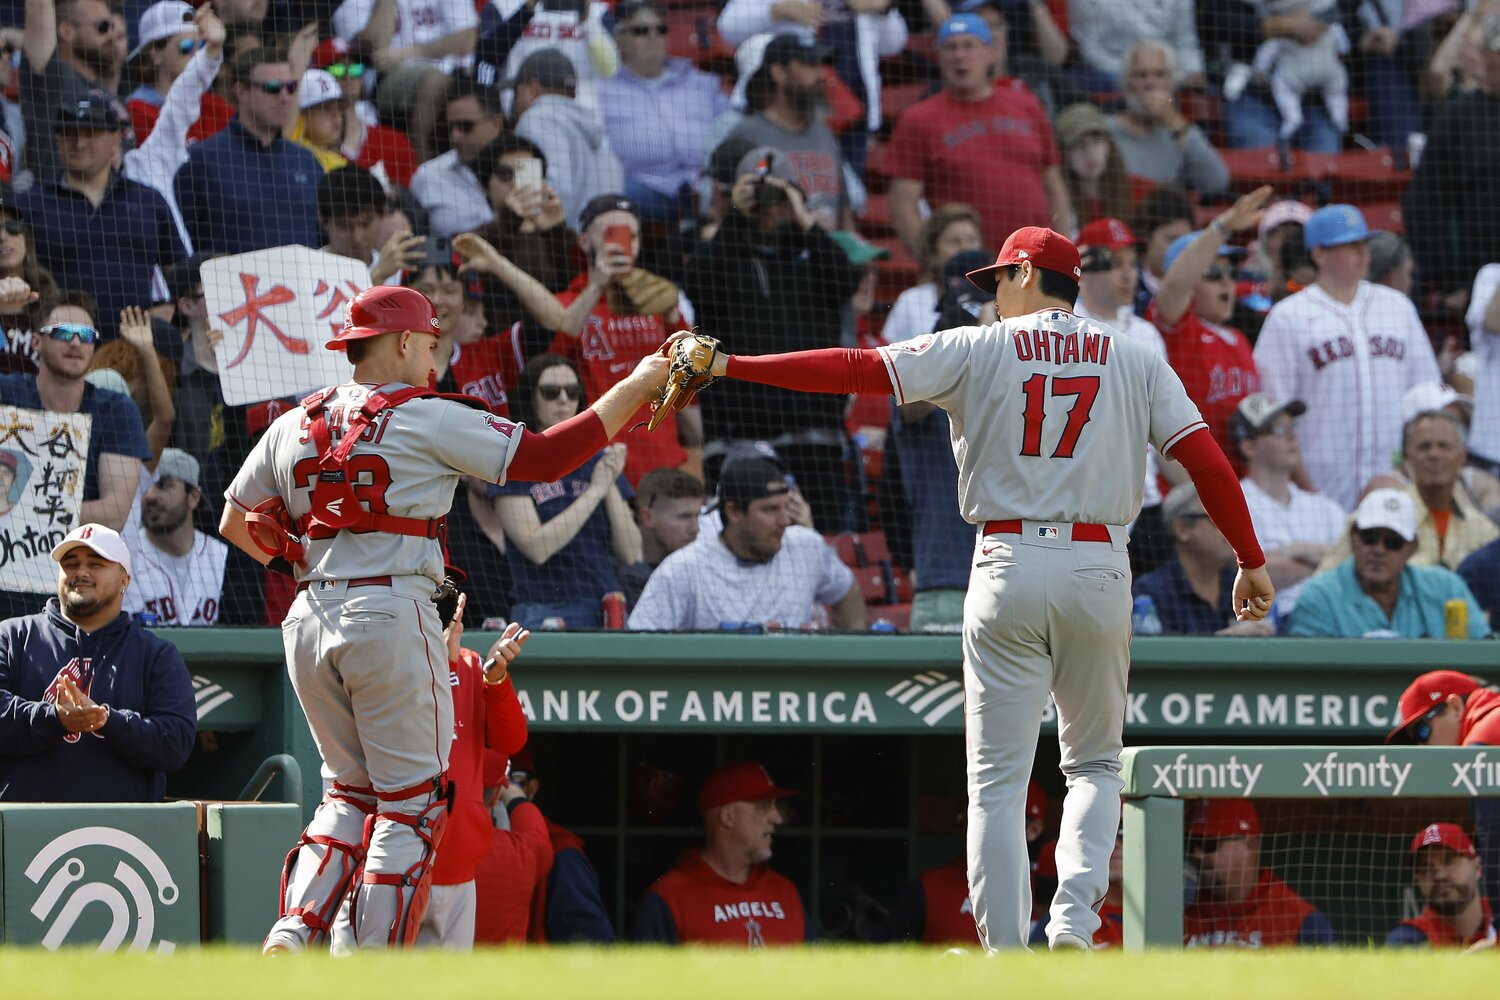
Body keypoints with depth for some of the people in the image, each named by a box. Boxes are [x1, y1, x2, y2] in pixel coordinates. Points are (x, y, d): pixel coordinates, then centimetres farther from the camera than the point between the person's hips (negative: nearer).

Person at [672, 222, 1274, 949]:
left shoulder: (979, 351, 4)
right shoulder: (1136, 362, 9)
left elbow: (854, 370, -3)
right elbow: (1207, 460, 1)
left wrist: (730, 366, -1)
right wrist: (1251, 561, 7)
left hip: (1008, 565, -2)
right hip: (1098, 569, 2)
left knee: (997, 778, 2)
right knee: (1095, 764, 16)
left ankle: (1006, 954, -5)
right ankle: (1074, 916, -6)